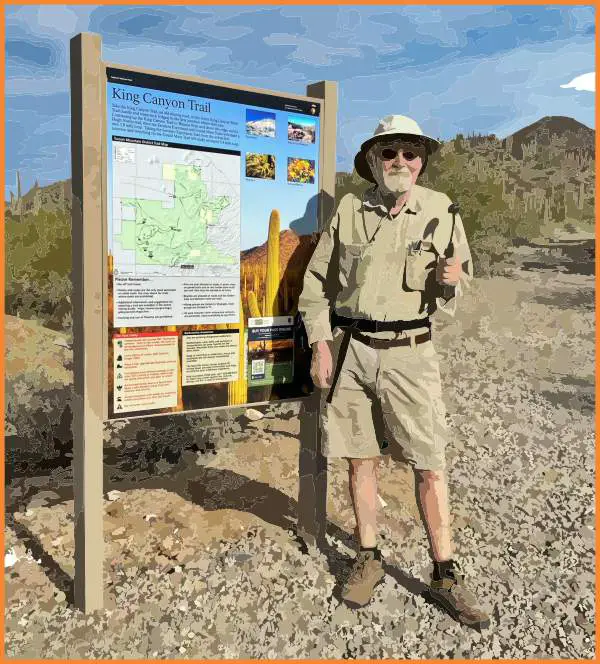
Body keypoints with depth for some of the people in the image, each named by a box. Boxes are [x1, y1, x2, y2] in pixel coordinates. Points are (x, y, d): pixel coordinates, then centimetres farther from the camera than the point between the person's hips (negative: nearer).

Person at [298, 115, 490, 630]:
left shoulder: (441, 211, 3)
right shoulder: (348, 211, 3)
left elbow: (462, 273, 13)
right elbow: (316, 282, 7)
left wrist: (451, 280, -12)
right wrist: (320, 346, -1)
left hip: (409, 351, 0)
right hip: (349, 348, 1)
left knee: (430, 464, 0)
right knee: (361, 459, 9)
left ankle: (445, 576, 15)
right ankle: (368, 559, 26)